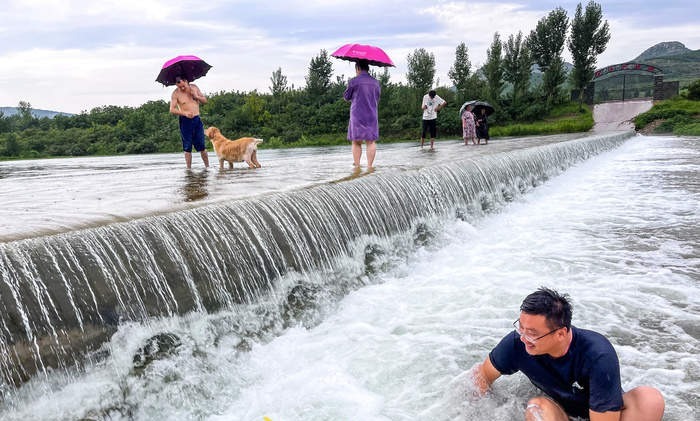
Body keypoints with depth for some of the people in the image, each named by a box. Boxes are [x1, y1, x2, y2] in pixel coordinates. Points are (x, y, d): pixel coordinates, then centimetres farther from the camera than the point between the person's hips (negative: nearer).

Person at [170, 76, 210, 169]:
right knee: (187, 147, 0)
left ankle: (207, 167, 11)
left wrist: (196, 96, -8)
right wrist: (184, 113, -26)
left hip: (197, 119, 3)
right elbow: (172, 110, -11)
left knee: (201, 145, 2)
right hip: (185, 121, -3)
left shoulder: (194, 87, 6)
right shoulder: (175, 93, -6)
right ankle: (188, 168, 7)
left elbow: (205, 101, 12)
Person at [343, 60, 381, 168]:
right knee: (371, 141, 3)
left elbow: (346, 97, 5)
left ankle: (357, 165, 3)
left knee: (356, 142, 4)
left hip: (357, 115, -3)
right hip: (372, 115, 3)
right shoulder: (376, 82, 8)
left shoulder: (354, 81, -5)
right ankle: (369, 166, -1)